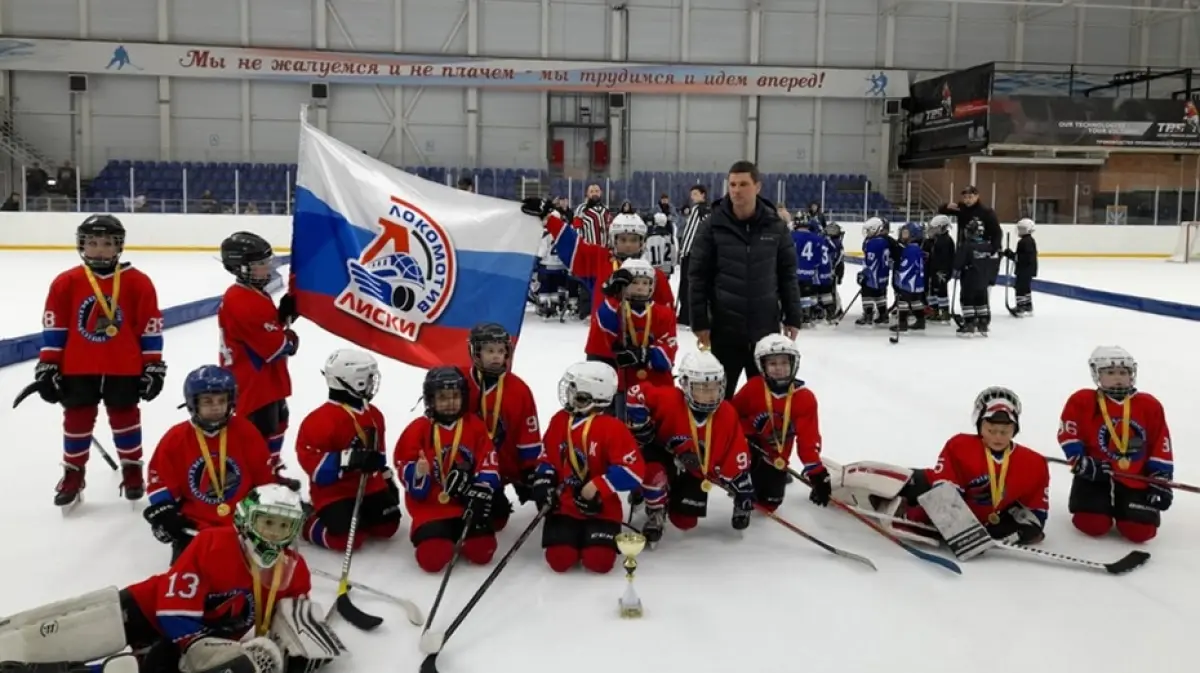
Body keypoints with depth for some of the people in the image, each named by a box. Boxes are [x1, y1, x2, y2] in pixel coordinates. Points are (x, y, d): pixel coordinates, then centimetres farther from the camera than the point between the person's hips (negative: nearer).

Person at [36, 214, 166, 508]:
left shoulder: (138, 283, -5)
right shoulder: (65, 283, -2)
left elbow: (150, 327, -1)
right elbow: (54, 328, 1)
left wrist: (153, 365, -2)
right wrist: (48, 365, 0)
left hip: (124, 368, -1)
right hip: (77, 368, 1)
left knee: (124, 417, 11)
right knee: (77, 419, 10)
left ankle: (132, 469, 27)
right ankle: (73, 474, 26)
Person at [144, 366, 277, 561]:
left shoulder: (246, 433, -5)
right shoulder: (176, 439, -4)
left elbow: (265, 476, 3)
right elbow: (161, 479, 6)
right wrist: (163, 514, -2)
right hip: (195, 524, 0)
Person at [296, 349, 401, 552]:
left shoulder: (373, 414, 6)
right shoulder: (321, 420, -21)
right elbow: (311, 461, -24)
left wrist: (387, 478, 21)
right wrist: (349, 459, -35)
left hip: (369, 486, 8)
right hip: (333, 491, -7)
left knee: (388, 526, 2)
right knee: (348, 538, -21)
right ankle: (310, 525, 5)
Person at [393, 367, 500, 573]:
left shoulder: (475, 426, 4)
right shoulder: (418, 429, -3)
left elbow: (488, 465, 3)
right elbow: (403, 464, -1)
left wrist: (480, 496, -9)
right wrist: (417, 474, -24)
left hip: (466, 502, 2)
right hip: (430, 503, -2)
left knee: (481, 551, -16)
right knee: (433, 557, -23)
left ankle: (461, 535, 18)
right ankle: (435, 534, 13)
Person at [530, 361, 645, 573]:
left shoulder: (612, 428, -14)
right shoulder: (559, 421, 3)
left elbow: (633, 470, -17)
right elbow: (547, 458, 15)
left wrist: (597, 487, -21)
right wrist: (543, 483, -2)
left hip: (601, 508, -3)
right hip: (564, 505, 3)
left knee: (599, 560, -20)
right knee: (559, 559, -17)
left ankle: (591, 534, 15)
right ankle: (576, 536, 18)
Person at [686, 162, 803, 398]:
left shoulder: (776, 226, 0)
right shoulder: (712, 226, -5)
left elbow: (788, 274, 6)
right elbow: (698, 276, -4)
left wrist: (792, 317, 4)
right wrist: (700, 322, -7)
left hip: (766, 327, 2)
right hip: (725, 328, -2)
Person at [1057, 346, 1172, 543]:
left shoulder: (1149, 405, 3)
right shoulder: (1082, 401, -5)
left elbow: (1161, 447, 6)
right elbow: (1067, 434, -2)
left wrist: (1160, 481, 1)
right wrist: (1081, 462, -13)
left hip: (1136, 479, 2)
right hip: (1095, 475, -2)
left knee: (1141, 531, -13)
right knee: (1094, 526, -18)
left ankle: (1120, 508, 21)